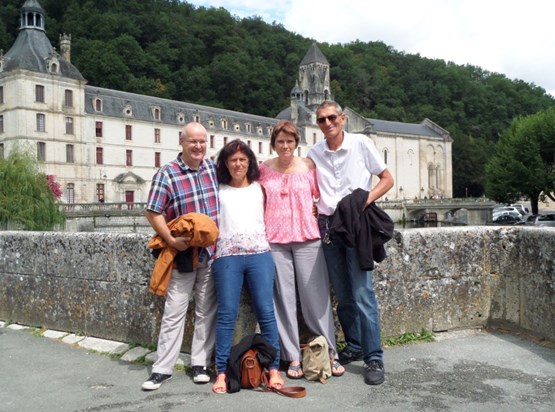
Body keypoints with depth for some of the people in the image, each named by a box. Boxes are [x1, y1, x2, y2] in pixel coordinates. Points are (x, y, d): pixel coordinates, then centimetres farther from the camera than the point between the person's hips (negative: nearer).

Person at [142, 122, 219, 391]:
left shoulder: (214, 167, 4)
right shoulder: (166, 175, -9)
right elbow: (153, 213, -8)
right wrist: (171, 240, -19)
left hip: (212, 253, 4)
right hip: (182, 253, -3)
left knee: (207, 311, 10)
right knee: (174, 312, 3)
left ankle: (200, 363, 22)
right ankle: (162, 368, 14)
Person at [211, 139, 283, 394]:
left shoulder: (260, 188, 14)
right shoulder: (218, 191, 12)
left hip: (259, 254, 1)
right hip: (227, 256, 0)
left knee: (266, 312, -2)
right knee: (226, 314, -2)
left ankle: (273, 368, 4)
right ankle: (221, 371, 4)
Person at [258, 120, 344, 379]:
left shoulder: (308, 166, 5)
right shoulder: (264, 169, 8)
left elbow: (322, 197, 12)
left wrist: (318, 215, -2)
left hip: (307, 238, -1)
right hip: (274, 240, 1)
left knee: (316, 297, 1)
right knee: (283, 299, 2)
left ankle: (330, 353, 11)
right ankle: (293, 357, 11)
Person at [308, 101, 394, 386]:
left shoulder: (361, 143, 0)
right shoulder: (314, 153, 9)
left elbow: (387, 179, 2)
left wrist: (364, 201, -12)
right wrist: (313, 208, -1)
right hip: (328, 225, 4)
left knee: (362, 293, -9)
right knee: (342, 295, 10)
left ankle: (374, 358, 0)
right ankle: (354, 347, 26)